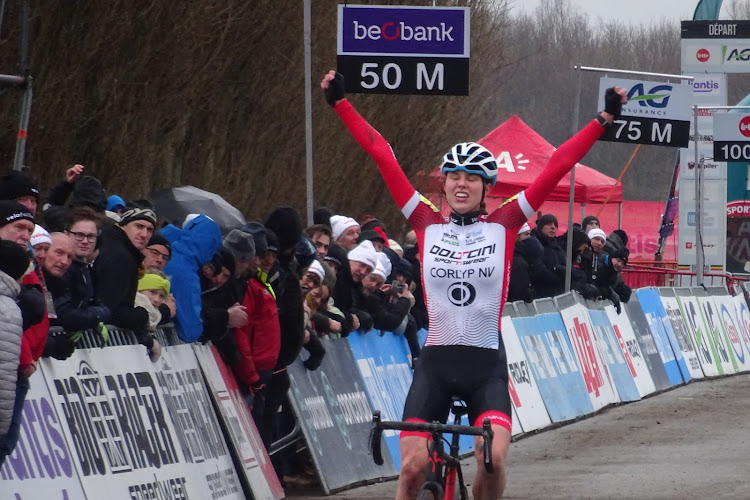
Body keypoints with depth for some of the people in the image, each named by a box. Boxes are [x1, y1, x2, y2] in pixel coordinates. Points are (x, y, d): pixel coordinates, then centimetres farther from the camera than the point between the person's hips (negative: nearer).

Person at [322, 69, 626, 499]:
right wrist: (341, 103, 5)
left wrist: (605, 118, -1)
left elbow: (559, 166, 0)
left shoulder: (503, 224, 2)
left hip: (487, 366, -1)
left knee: (493, 459, -20)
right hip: (436, 362, 1)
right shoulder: (428, 223, 4)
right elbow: (382, 155, 4)